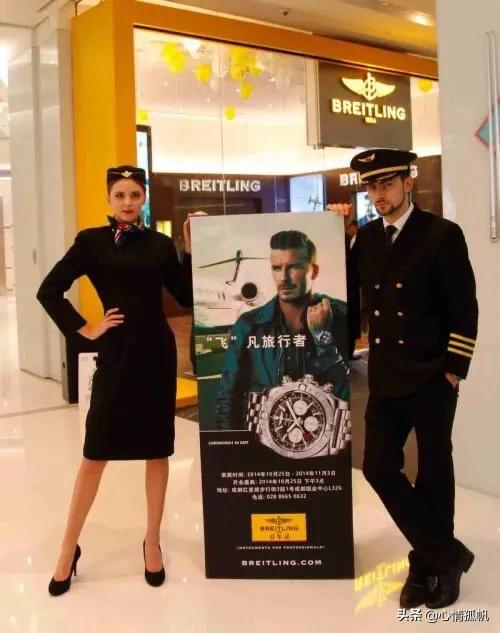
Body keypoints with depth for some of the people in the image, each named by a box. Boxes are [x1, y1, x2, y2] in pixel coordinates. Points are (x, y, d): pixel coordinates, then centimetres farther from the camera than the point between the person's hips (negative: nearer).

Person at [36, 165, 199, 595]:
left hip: (157, 353, 2)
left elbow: (187, 297, 4)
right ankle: (69, 549, 20)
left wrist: (191, 248, -2)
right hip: (115, 355, -2)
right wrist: (84, 330, -4)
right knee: (96, 454, 4)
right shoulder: (92, 241, 0)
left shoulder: (160, 244, 6)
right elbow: (49, 290, 0)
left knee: (158, 450, 10)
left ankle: (153, 542, 26)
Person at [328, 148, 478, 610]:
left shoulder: (442, 234, -7)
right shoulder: (366, 237, 7)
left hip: (432, 379, -4)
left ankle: (428, 564, 28)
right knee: (379, 468, 3)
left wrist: (453, 370, -10)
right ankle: (447, 555, 18)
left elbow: (465, 310, -7)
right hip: (385, 379, 5)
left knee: (434, 474, 7)